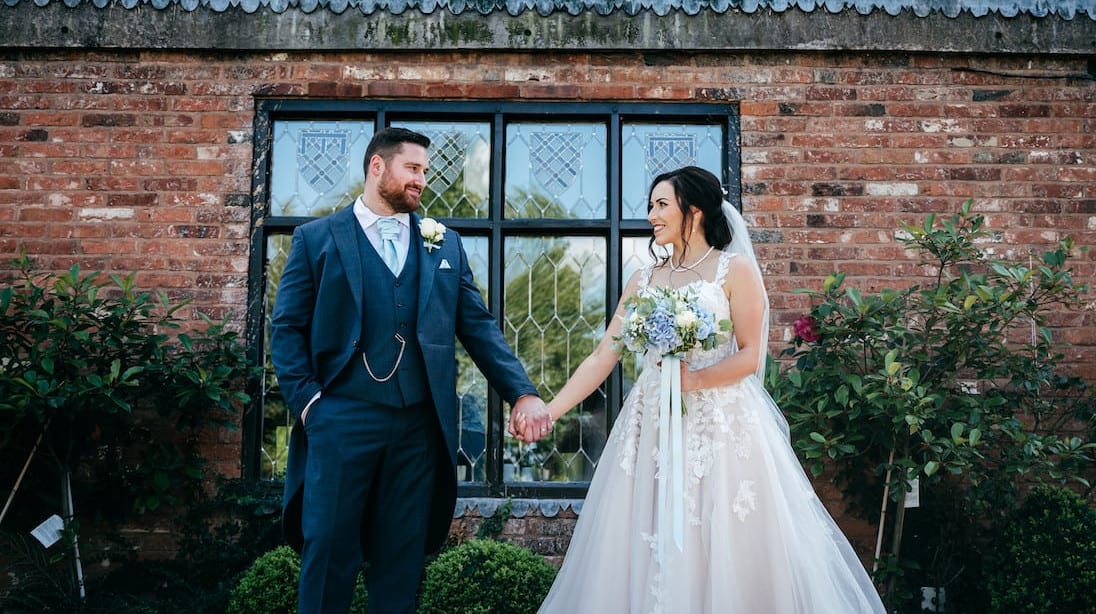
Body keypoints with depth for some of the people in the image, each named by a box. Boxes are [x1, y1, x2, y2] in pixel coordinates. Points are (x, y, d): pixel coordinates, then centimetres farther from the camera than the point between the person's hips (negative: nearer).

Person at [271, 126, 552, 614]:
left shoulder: (445, 244, 13)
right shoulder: (317, 238, 5)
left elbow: (478, 327, 8)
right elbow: (287, 327, 3)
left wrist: (522, 392, -2)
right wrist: (306, 401, -9)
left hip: (419, 424, 3)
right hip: (341, 419, -2)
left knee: (402, 557, 10)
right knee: (329, 550, 3)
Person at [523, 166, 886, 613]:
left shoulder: (735, 270, -1)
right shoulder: (644, 280, 10)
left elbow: (750, 356, -7)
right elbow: (603, 356, 6)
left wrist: (695, 380, -21)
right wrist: (549, 411, -2)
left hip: (721, 428, -4)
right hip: (654, 429, 4)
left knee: (728, 557, 1)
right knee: (651, 554, 7)